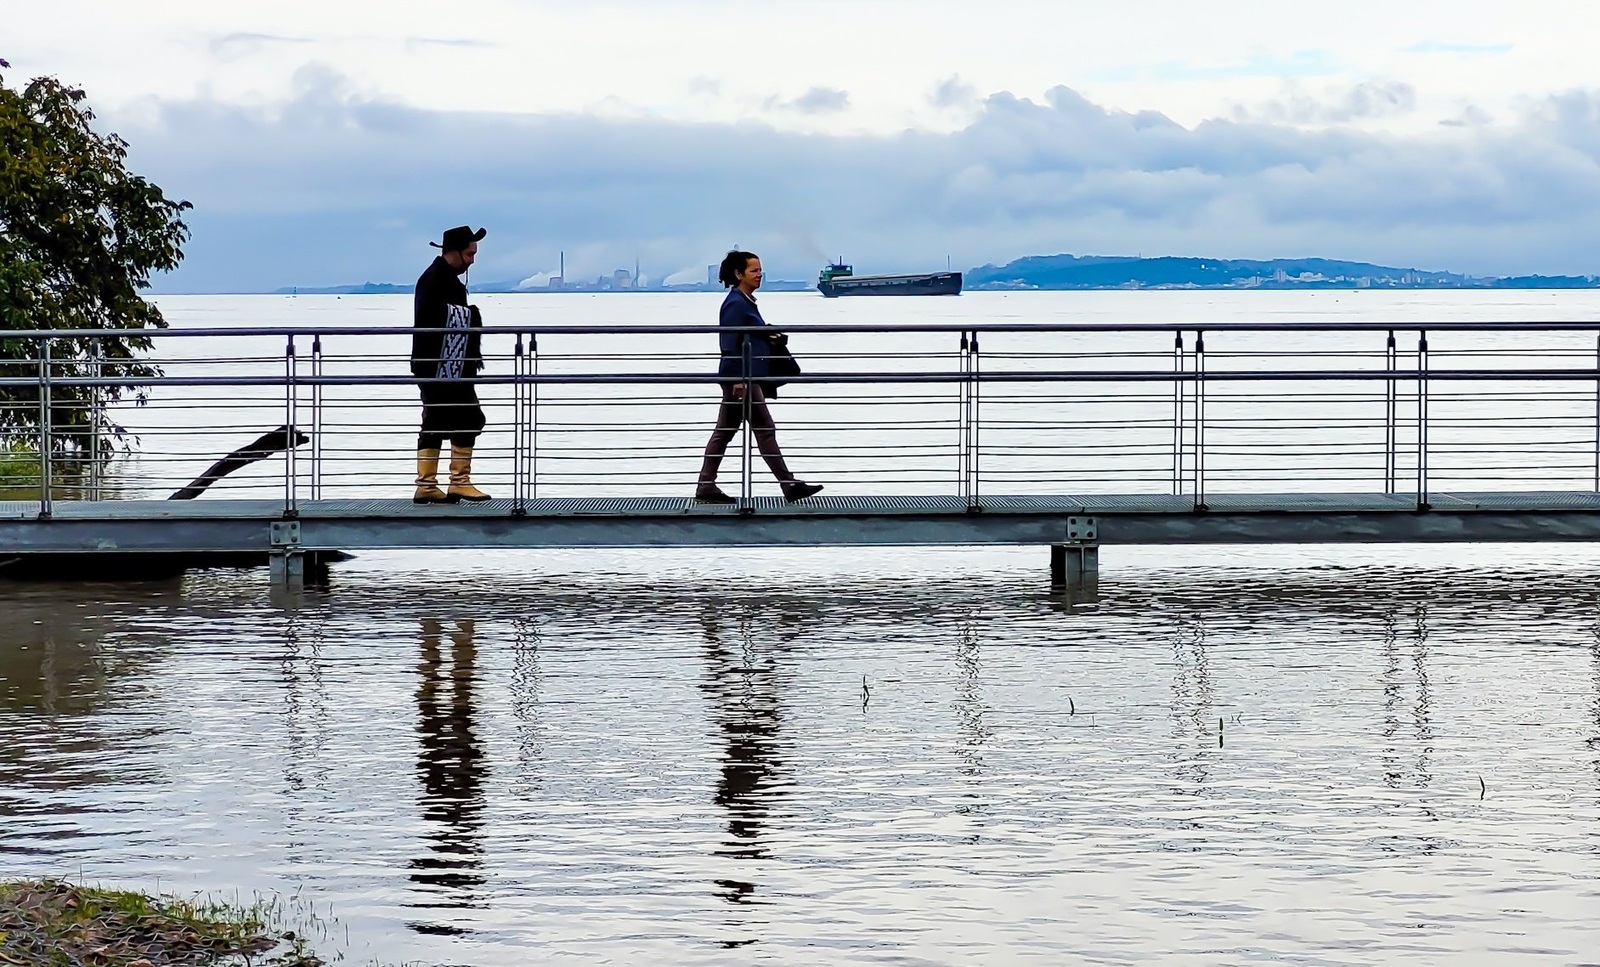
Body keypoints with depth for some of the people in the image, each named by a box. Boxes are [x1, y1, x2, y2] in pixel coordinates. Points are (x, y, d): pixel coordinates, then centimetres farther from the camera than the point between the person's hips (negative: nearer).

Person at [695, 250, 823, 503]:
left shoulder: (746, 301, 15)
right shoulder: (736, 304, -15)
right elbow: (730, 344, -19)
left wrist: (769, 335, 5)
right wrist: (739, 380, -22)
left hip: (746, 377, 10)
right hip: (741, 377, -10)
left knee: (724, 432, 10)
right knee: (765, 430, -5)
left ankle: (706, 488, 11)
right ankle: (789, 485, 0)